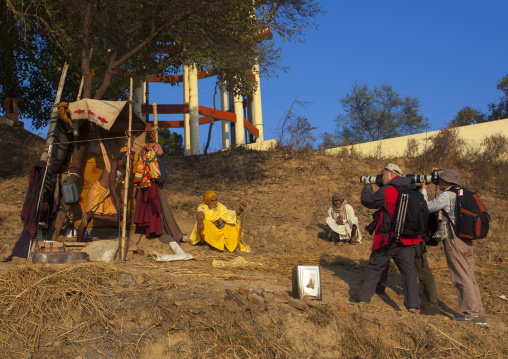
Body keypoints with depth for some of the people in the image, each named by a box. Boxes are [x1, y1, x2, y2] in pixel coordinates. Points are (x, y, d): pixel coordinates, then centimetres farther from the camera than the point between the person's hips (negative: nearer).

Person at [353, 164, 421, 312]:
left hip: (389, 238, -4)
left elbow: (367, 200, -1)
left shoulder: (386, 191, -13)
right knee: (408, 269, 5)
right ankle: (412, 303, -4)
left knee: (375, 267, 10)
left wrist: (367, 186, 16)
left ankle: (362, 296, 17)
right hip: (407, 239, 4)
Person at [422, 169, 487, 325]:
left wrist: (424, 189, 10)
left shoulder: (446, 196, -11)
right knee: (470, 278, 10)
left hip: (454, 240, -8)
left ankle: (473, 313, -2)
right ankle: (480, 314, 11)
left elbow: (426, 208, -5)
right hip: (467, 241, 8)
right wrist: (438, 175, 34)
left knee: (462, 278, -4)